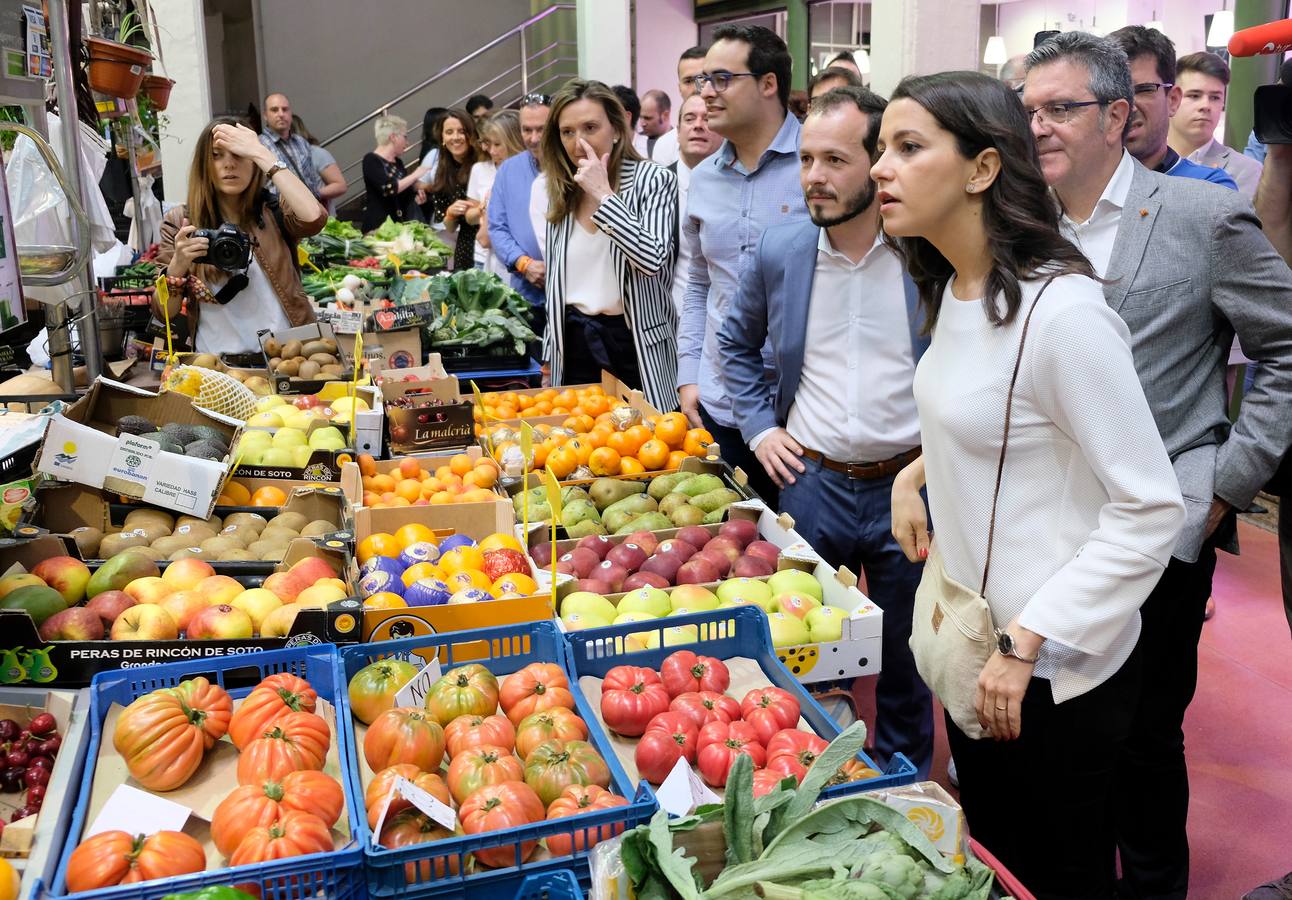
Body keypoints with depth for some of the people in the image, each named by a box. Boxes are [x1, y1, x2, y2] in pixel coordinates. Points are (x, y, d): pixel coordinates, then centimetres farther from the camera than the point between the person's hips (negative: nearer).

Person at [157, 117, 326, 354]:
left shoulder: (275, 209, 5)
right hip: (215, 362, 1)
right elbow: (164, 312, 3)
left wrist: (261, 152, -13)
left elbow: (314, 218, -18)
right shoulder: (179, 222, 6)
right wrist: (178, 265, -16)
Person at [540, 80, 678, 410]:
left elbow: (652, 259, -21)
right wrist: (550, 350, 15)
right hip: (574, 341, 5)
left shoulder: (653, 179, -8)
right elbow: (554, 275, 15)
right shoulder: (562, 190, 9)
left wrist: (603, 194, -20)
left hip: (634, 342, -5)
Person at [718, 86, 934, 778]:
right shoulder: (779, 252, -1)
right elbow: (735, 341, 16)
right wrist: (759, 425, 6)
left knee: (905, 661, 15)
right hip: (812, 481, 2)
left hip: (911, 484, -1)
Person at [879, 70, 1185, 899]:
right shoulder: (954, 288, 3)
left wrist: (1026, 644, -24)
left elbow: (1150, 509, -23)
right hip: (973, 642, 8)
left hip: (1054, 672, -8)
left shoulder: (1062, 309, -24)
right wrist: (917, 473, 5)